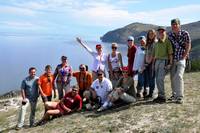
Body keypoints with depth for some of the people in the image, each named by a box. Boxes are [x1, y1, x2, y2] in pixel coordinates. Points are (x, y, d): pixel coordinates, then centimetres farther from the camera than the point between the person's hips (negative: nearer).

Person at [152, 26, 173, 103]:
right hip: (157, 61, 7)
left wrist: (170, 63, -13)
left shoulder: (167, 41, -1)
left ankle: (162, 97, -6)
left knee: (160, 79, -15)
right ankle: (160, 96, 15)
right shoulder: (156, 43, 17)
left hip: (164, 61, -7)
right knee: (157, 80, 6)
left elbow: (170, 53, -6)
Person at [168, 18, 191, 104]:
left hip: (181, 59, -4)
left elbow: (188, 46, -3)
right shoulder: (169, 35, 1)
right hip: (172, 59, 4)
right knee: (172, 77, 8)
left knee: (179, 76, -17)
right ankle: (174, 94, 22)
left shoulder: (185, 34, -8)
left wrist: (183, 57, -8)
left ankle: (180, 97, -12)